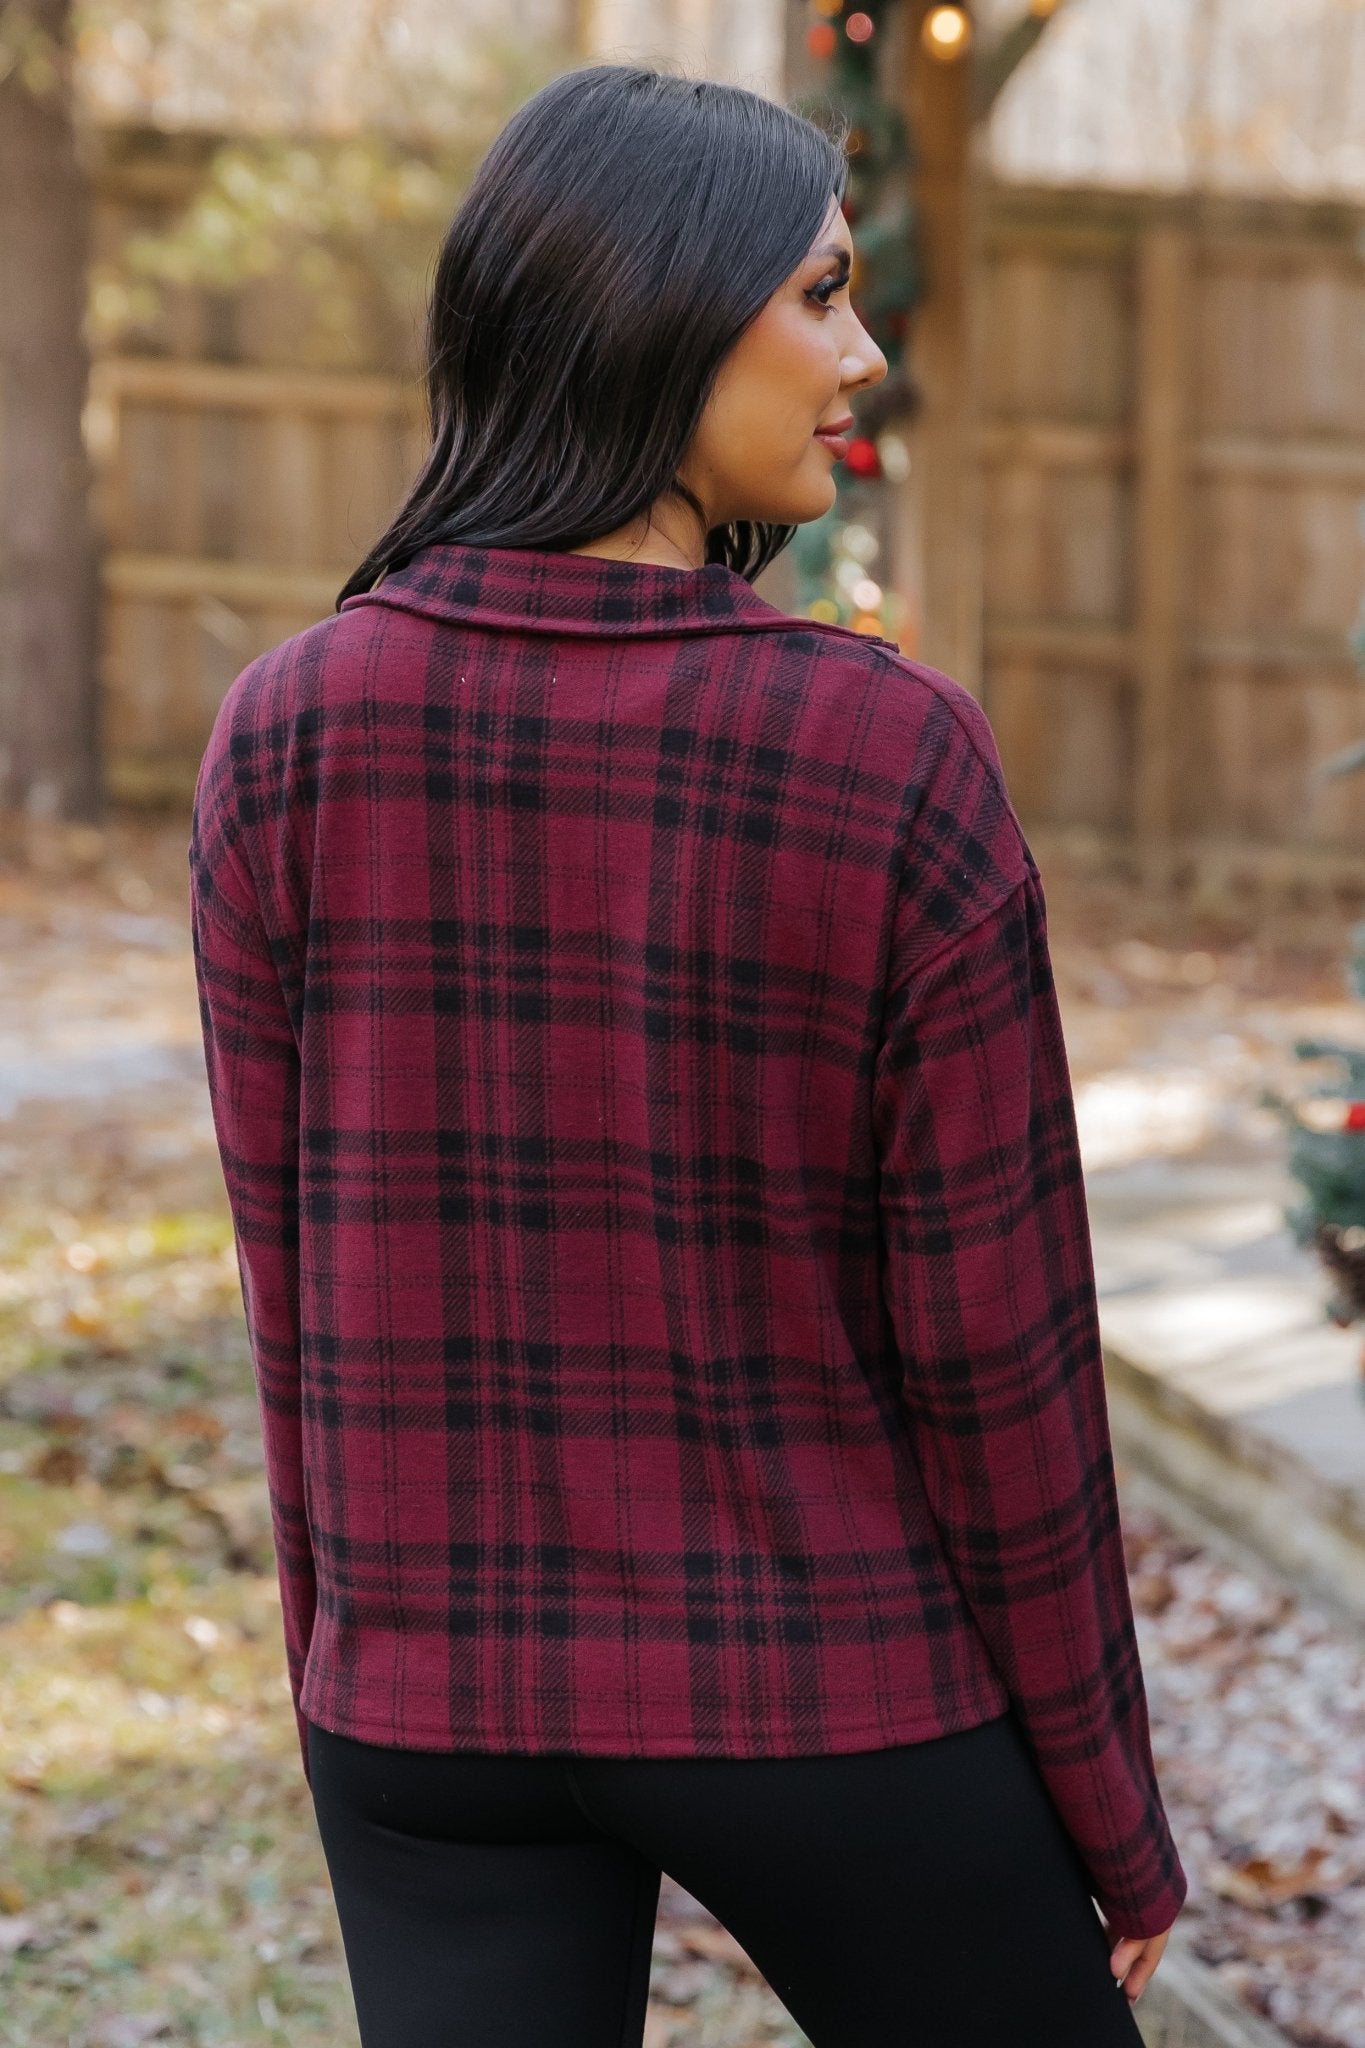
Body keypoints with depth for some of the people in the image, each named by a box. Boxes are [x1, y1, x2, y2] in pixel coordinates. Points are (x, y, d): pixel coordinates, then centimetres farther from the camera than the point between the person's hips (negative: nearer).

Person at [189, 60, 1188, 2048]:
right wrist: (1112, 1814, 0)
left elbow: (300, 1290, -2)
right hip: (824, 1690, -2)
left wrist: (352, 1701, 12)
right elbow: (996, 1346, -13)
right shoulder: (899, 762, -17)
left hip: (443, 1691, 3)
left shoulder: (286, 738, -8)